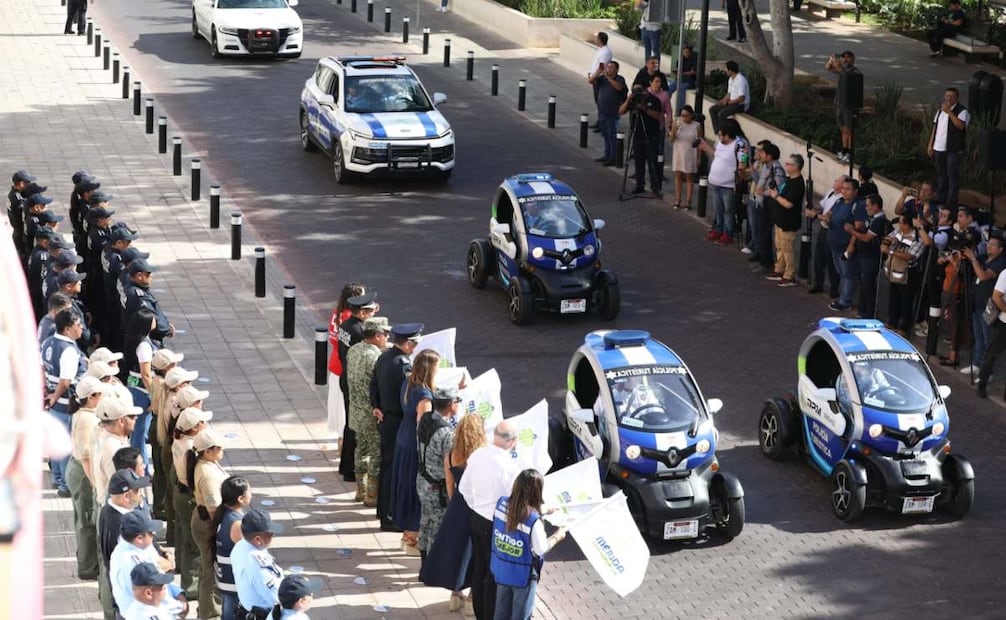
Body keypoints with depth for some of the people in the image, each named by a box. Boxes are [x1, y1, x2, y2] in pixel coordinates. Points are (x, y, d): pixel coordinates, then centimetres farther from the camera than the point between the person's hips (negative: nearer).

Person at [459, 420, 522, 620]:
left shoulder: (477, 455, -5)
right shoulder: (510, 467, -26)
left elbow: (464, 487, 6)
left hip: (476, 516, 7)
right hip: (496, 524, -7)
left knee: (478, 568, 20)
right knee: (495, 573, 7)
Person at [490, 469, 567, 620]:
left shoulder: (501, 503, -14)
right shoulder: (534, 521, -31)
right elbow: (541, 549, -18)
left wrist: (544, 511, 15)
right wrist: (557, 536, -1)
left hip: (501, 569, 6)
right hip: (522, 575, -6)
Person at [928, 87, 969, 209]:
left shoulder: (962, 111, -8)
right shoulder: (940, 110, 15)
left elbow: (960, 125, -26)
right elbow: (935, 127, 19)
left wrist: (949, 112, -25)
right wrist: (930, 145, 15)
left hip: (954, 149, -7)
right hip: (939, 148, 7)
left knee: (952, 175, -4)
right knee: (941, 174, 14)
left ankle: (951, 202, -1)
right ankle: (940, 200, 23)